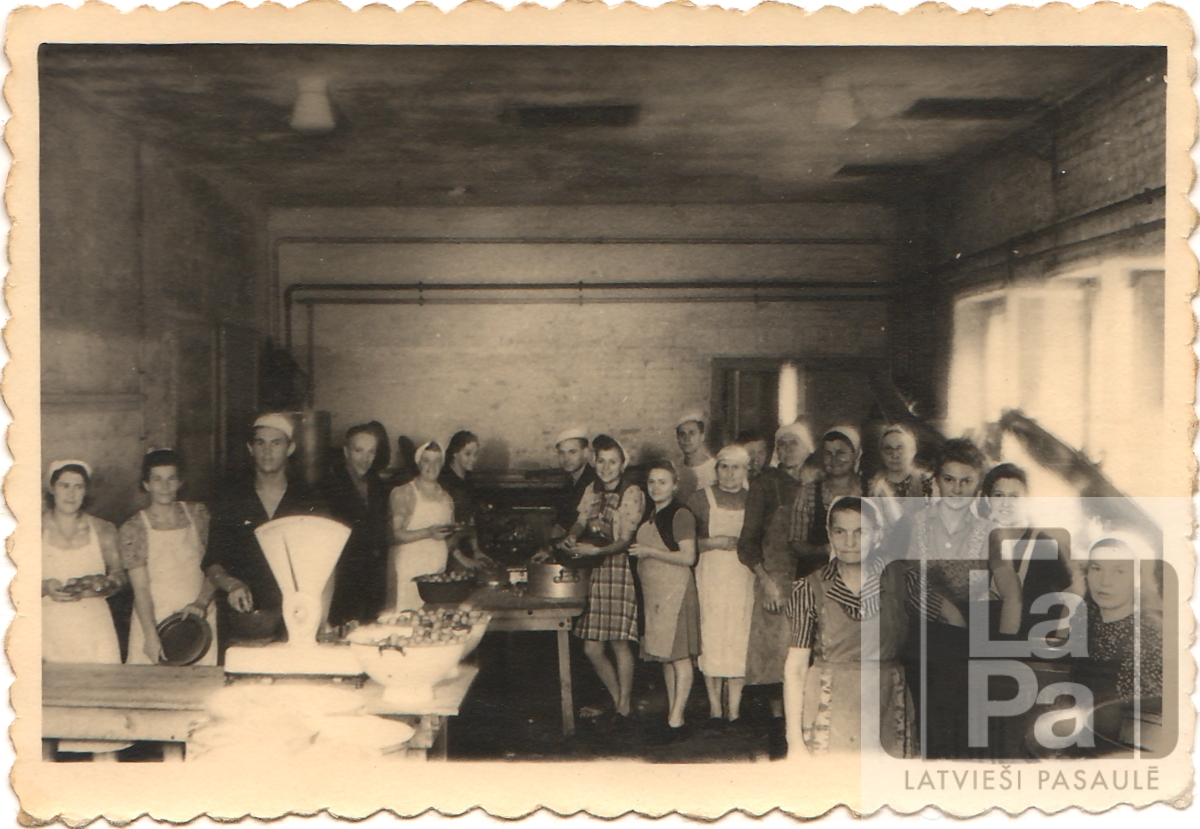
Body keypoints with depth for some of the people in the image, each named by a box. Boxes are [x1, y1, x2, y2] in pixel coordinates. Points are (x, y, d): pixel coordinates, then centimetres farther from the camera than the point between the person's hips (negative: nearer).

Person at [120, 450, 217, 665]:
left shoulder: (198, 515, 6)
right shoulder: (133, 529, -2)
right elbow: (140, 588, -7)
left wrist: (201, 602, -12)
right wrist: (151, 636, -16)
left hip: (200, 618, 2)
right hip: (154, 619, -1)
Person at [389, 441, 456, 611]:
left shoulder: (446, 498, 16)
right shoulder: (403, 493, 0)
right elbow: (394, 534, -9)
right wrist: (428, 533, -15)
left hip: (438, 570, 4)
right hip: (409, 570, -4)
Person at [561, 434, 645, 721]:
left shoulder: (632, 494, -5)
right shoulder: (593, 491, 16)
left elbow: (625, 541, -10)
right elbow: (580, 522, 15)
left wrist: (597, 551, -25)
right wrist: (571, 539, -6)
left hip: (620, 568, -6)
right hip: (593, 571, 6)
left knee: (619, 642, -6)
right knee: (591, 647, 6)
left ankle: (624, 708, 9)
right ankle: (617, 700, 25)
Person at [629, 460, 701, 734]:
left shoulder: (681, 514, -8)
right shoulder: (649, 517, 16)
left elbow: (688, 557, -14)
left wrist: (650, 552, -14)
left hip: (675, 589, -8)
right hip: (653, 592, 8)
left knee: (678, 654, -5)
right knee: (664, 656, 10)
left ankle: (677, 718, -3)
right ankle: (671, 710, 17)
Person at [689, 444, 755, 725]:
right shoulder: (701, 499, 6)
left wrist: (739, 544, -5)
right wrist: (713, 543, -10)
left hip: (743, 576, 2)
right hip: (710, 575, -1)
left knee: (739, 638, -4)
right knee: (711, 637, -5)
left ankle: (734, 709, 2)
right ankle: (715, 708, 4)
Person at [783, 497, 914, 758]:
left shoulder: (900, 580, 2)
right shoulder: (811, 589, -4)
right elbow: (794, 668, -4)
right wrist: (794, 741, -7)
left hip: (888, 713, 2)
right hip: (830, 713, -2)